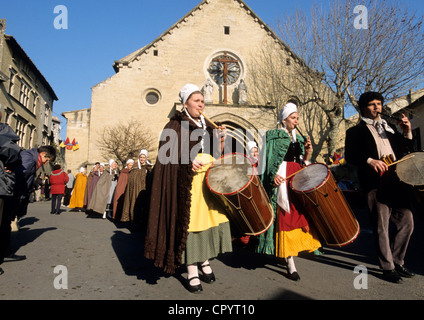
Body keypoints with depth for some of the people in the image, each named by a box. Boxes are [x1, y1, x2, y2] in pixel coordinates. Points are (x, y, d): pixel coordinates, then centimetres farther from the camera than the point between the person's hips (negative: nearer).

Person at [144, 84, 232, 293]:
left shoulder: (208, 126, 19)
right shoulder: (175, 126, 2)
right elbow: (168, 155, -8)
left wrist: (221, 140, 1)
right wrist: (189, 162, -22)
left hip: (210, 179, 6)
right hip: (188, 181, -5)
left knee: (209, 218, 5)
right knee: (189, 220, -4)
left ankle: (204, 261, 22)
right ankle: (192, 271, 7)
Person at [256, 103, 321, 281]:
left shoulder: (299, 139, 19)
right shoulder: (274, 136, 2)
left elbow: (303, 163, 17)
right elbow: (268, 160, -7)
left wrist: (307, 154, -2)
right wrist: (273, 174, -22)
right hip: (282, 180, -6)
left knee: (299, 215, 4)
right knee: (285, 218, -6)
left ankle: (293, 249, 24)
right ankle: (291, 264, -1)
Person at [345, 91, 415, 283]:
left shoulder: (389, 128, 24)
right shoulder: (356, 131, 6)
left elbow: (405, 150, 21)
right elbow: (349, 156, -4)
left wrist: (407, 133, 5)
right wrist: (369, 160, -20)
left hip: (398, 181, 6)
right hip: (376, 183, -5)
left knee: (407, 222, 8)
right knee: (382, 227, 0)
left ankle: (398, 262, 27)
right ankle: (388, 268, 15)